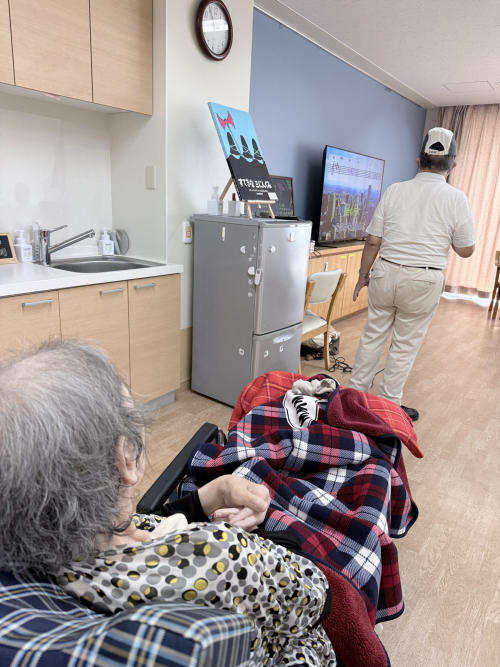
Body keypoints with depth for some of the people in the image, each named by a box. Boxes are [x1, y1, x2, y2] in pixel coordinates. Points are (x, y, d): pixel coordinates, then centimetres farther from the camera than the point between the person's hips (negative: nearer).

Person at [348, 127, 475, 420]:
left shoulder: (394, 191, 0)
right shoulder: (456, 199, -6)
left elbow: (373, 241, 0)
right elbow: (466, 250, 1)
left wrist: (364, 275, 11)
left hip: (386, 273, 2)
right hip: (424, 281, -2)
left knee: (373, 334, 14)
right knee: (406, 344, 9)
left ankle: (356, 391, 25)